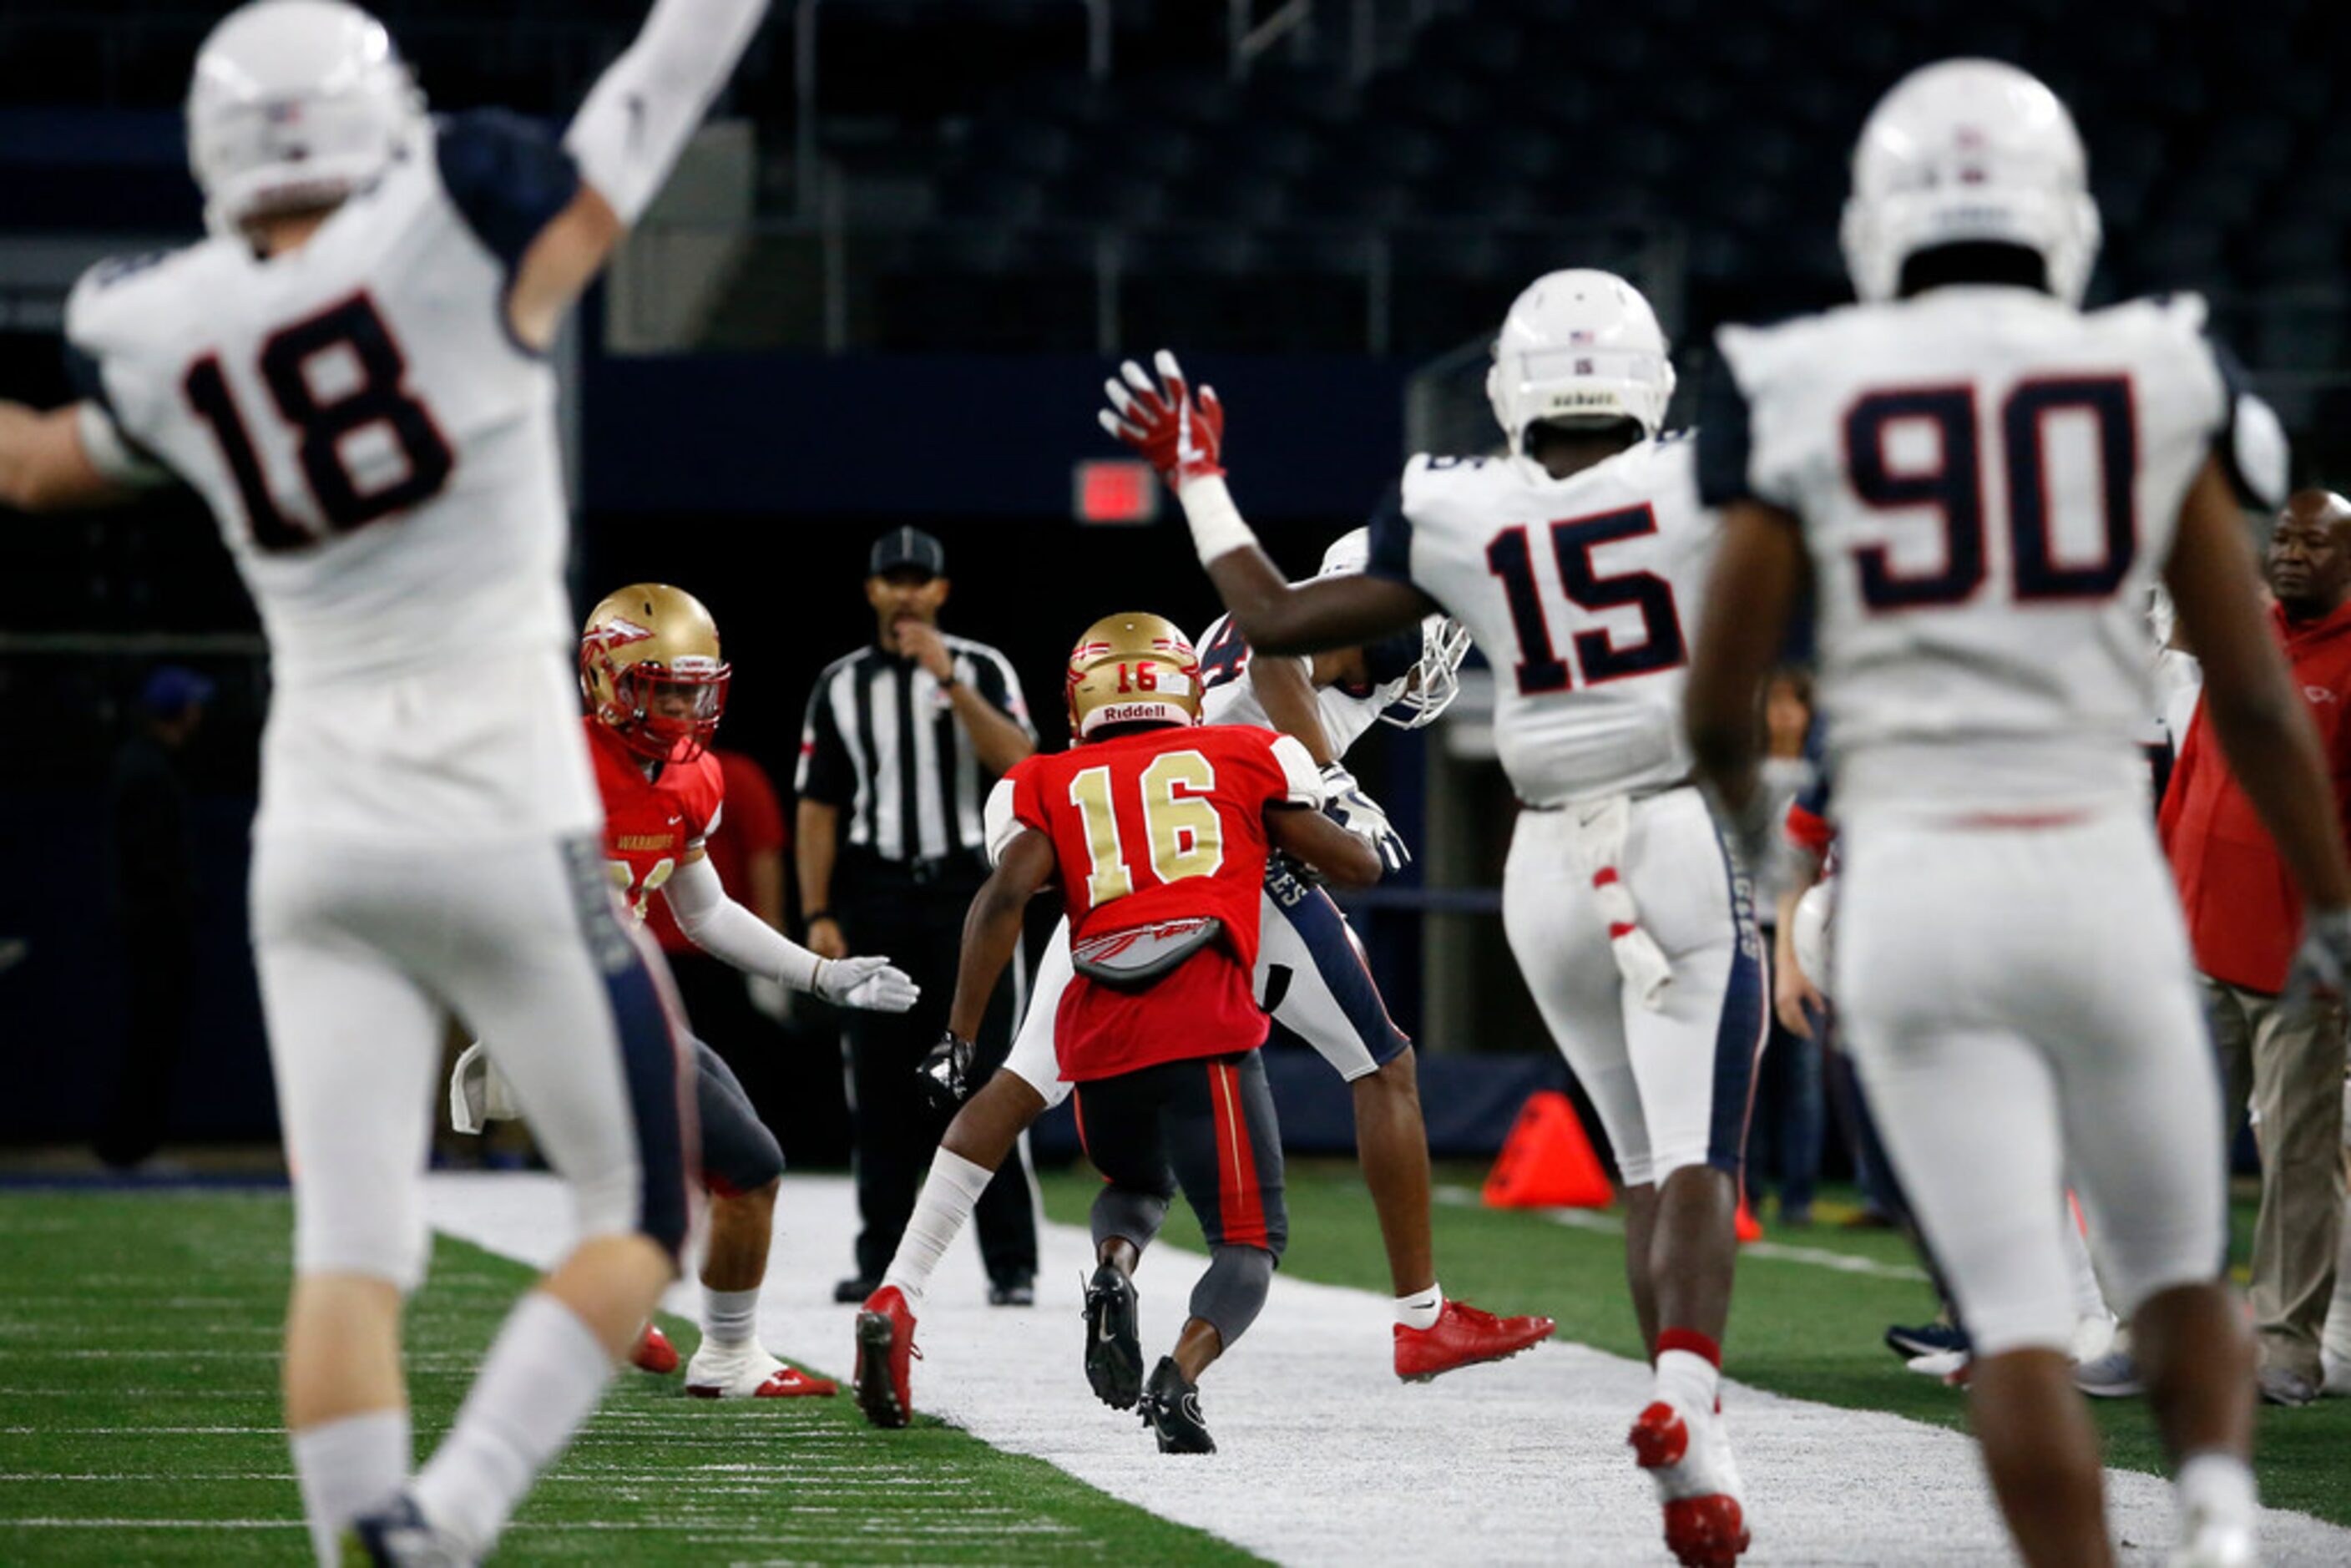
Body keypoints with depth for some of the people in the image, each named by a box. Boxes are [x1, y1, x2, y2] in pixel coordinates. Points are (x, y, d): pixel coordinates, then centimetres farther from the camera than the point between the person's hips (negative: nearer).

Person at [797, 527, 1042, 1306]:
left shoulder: (981, 670, 4)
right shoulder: (841, 685, 9)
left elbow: (1017, 764, -13)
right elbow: (818, 808, 7)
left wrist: (950, 681, -19)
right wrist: (818, 915, -1)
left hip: (968, 894, -2)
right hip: (875, 900, 2)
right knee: (880, 1088, 3)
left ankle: (1012, 1265, -6)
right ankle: (879, 1261, 9)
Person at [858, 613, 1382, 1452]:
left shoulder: (1050, 786, 16)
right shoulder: (1246, 757, 16)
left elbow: (1005, 894, -1)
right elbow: (1357, 867, 19)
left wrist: (960, 1034, -1)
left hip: (1099, 1036, 3)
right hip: (1208, 1025, -3)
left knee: (1136, 1184, 31)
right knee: (1249, 1236, 4)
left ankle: (1112, 1278, -2)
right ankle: (1179, 1377, -23)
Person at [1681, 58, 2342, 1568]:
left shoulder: (1807, 400, 1)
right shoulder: (2157, 386, 2)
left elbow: (1719, 707, 5)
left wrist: (1741, 807, 28)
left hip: (1913, 890, 0)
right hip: (2101, 877, 1)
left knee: (2018, 1314, 0)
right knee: (2178, 1274, 17)